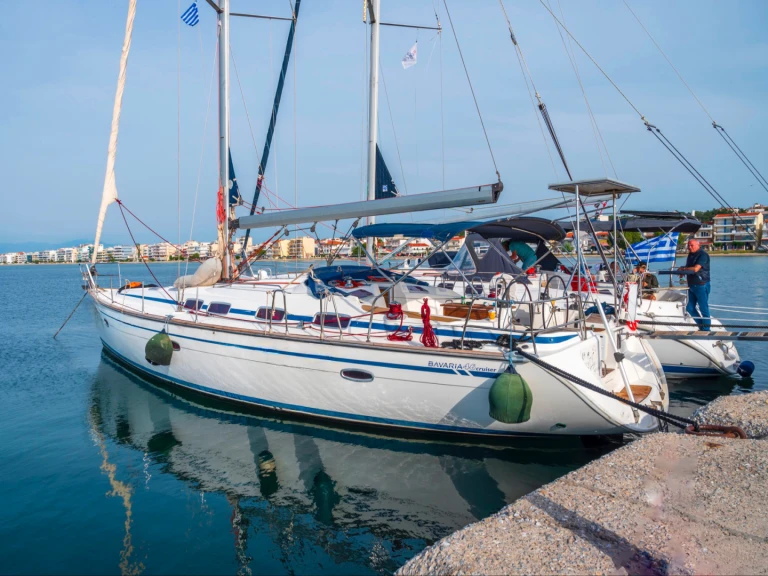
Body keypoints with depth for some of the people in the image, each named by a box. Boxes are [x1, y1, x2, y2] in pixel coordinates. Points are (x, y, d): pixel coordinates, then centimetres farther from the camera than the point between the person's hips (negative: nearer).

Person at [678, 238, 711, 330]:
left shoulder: (703, 255, -12)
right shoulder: (690, 255, 15)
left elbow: (695, 269, -21)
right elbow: (687, 268, 24)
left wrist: (683, 269, -7)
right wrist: (682, 271, 3)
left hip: (701, 286, -9)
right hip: (691, 285, 9)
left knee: (703, 309, -3)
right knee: (690, 308, 10)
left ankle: (706, 330, 4)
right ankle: (701, 326, 23)